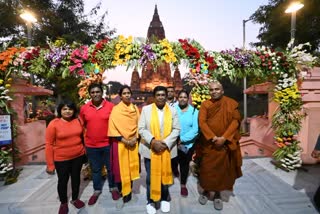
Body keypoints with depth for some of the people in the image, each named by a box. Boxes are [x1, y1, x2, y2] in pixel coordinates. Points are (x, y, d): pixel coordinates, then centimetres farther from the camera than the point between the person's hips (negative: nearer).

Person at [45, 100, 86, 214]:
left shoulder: (78, 121, -5)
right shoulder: (54, 124, -14)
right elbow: (49, 144, -11)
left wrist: (84, 149, 12)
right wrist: (50, 164, -10)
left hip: (78, 156, 3)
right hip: (61, 159, -3)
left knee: (76, 177, 18)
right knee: (63, 180, 14)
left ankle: (75, 199, 41)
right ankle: (63, 203, 39)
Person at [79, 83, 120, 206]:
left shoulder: (111, 106, -10)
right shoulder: (84, 108, -2)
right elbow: (82, 125, 10)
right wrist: (83, 140, 11)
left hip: (108, 144, -2)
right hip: (91, 145, 2)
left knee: (111, 168, 15)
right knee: (95, 169, 19)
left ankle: (113, 188, 38)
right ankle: (97, 190, 40)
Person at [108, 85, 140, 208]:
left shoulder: (135, 109, 6)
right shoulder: (116, 109, -5)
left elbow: (138, 125, 6)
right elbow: (113, 127, -10)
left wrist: (135, 138, -7)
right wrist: (124, 140, -15)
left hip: (133, 143, 3)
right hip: (120, 143, -3)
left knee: (131, 168, 11)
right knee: (121, 169, 5)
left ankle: (128, 193, 29)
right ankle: (123, 194, 24)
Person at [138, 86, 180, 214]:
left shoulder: (172, 110, 1)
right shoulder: (146, 109, -1)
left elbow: (176, 129, -3)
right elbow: (141, 128, -5)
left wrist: (166, 143, -15)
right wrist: (153, 141, -18)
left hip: (167, 149, 1)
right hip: (150, 149, 0)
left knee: (165, 175, 16)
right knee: (151, 177, 11)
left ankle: (164, 199, 39)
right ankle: (150, 201, 33)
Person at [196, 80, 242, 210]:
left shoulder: (231, 103, 0)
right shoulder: (205, 104, 0)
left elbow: (235, 120, -6)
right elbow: (202, 122, -8)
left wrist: (224, 137, -17)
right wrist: (213, 137, -19)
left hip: (225, 143, 0)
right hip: (208, 143, 0)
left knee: (222, 168, 10)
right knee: (207, 168, 9)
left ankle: (218, 194, 28)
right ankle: (206, 190, 30)